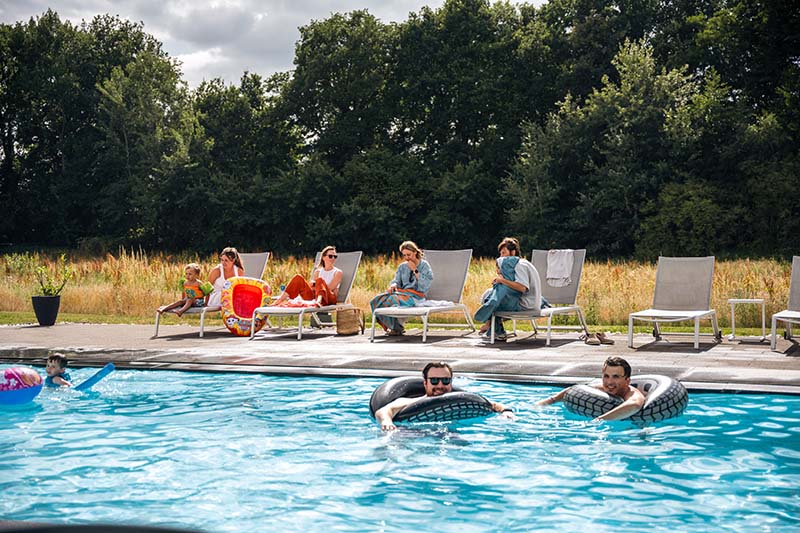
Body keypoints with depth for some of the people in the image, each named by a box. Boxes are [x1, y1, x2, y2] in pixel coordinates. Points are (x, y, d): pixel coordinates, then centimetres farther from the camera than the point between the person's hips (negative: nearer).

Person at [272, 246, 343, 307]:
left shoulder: (338, 272, 9)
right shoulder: (317, 271, 22)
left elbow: (330, 288, -4)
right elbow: (311, 286, 11)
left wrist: (316, 285, 1)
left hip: (330, 299, -4)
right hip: (314, 297, 4)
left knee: (320, 280, -33)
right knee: (298, 278, -13)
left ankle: (319, 301, -66)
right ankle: (279, 301, -21)